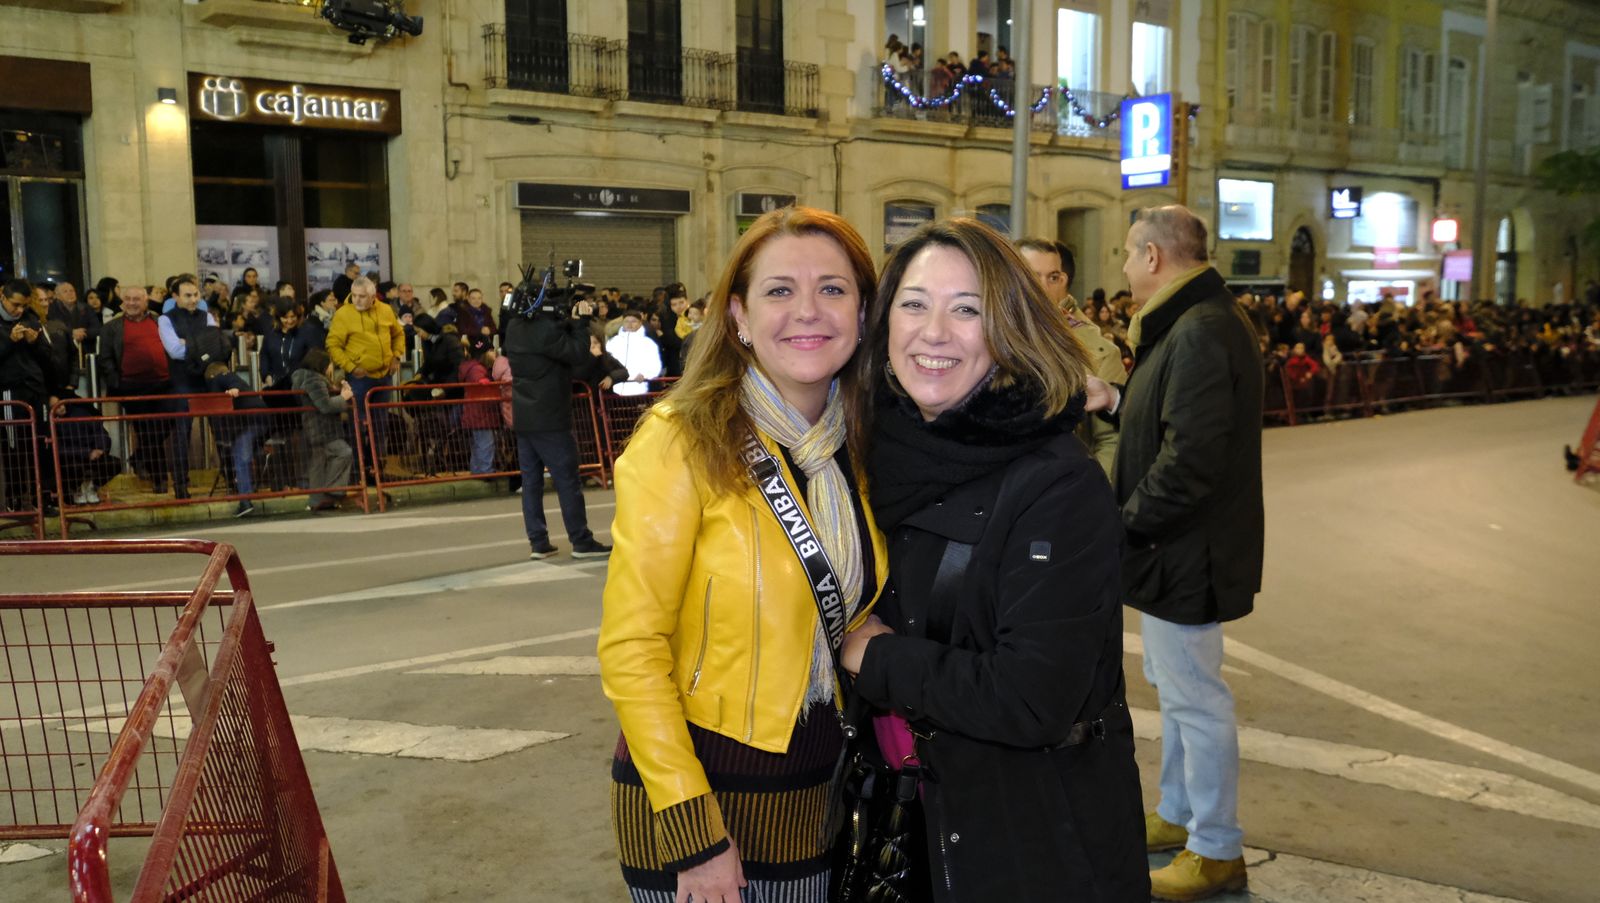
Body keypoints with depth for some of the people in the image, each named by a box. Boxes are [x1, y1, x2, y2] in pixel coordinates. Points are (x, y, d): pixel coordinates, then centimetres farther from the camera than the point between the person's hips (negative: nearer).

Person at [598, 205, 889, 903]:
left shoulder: (862, 449, 0)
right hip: (690, 792, -5)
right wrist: (691, 832, -17)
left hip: (816, 799, 5)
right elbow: (631, 648, -17)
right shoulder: (682, 442, -16)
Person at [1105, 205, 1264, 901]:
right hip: (1179, 546, 11)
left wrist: (1127, 520, -20)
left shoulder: (1201, 332, -22)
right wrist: (1116, 401, 14)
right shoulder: (1197, 322, 13)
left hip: (1186, 552, -11)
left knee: (1194, 698, 1)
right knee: (1175, 686, 21)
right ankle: (1178, 816, 37)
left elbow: (1189, 458, -28)